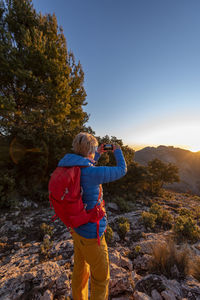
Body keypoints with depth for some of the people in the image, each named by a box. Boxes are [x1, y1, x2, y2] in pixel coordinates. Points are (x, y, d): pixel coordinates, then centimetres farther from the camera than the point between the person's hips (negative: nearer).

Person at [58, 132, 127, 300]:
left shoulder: (70, 167, -7)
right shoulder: (93, 173, -30)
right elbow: (122, 170, -15)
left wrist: (98, 154, 13)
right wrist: (118, 151, 2)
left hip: (77, 228, 8)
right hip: (91, 233, -7)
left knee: (80, 271, 30)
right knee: (101, 278, 21)